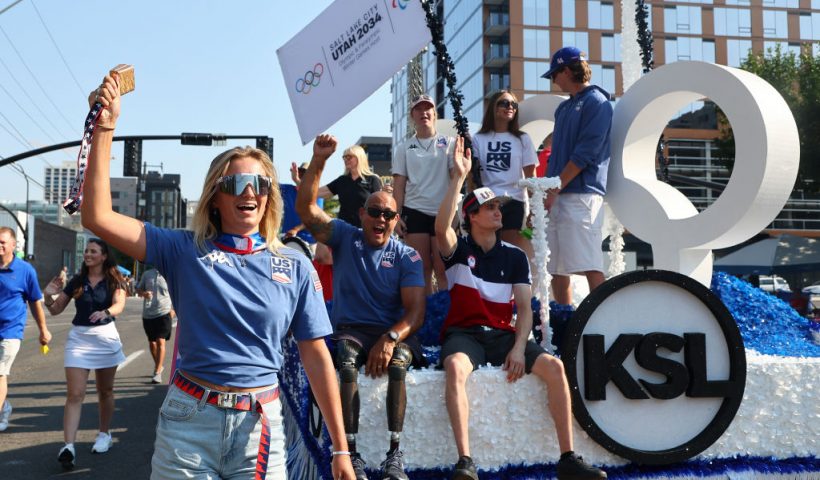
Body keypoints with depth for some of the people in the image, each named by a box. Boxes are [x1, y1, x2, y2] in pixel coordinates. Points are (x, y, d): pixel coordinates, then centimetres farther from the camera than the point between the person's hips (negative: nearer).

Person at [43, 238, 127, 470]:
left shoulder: (114, 280, -3)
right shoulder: (77, 281, 5)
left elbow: (119, 305, -20)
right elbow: (55, 310, 7)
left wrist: (105, 312, -41)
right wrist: (49, 295, -13)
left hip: (105, 338, -1)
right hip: (78, 338, 1)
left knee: (105, 391, 14)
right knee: (74, 394, -8)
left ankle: (104, 434, 32)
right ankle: (68, 446, -14)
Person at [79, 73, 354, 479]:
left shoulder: (296, 267, 0)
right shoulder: (185, 250, 0)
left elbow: (316, 356, 0)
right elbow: (97, 217, -9)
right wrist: (104, 128, -14)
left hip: (260, 426, 0)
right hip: (187, 420, 0)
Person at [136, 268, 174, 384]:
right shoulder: (147, 274, 4)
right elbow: (138, 290, 12)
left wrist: (172, 310, -5)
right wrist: (144, 293, -11)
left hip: (163, 313, -4)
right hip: (148, 314, 4)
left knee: (160, 342, -13)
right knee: (152, 342, 16)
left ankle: (157, 372, -10)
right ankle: (158, 366, 36)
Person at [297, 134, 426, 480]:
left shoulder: (407, 257, 2)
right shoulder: (345, 238, 6)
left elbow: (416, 310, -7)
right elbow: (306, 208, -8)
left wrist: (391, 338, -27)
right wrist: (318, 161, -20)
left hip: (394, 332, 0)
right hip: (350, 329, 0)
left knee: (399, 361, -34)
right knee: (346, 359, -34)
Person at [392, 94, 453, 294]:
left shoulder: (448, 144, 7)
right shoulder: (405, 148, 11)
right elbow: (399, 185, 8)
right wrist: (396, 215, 0)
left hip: (442, 212, -1)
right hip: (414, 211, 2)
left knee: (442, 269, -3)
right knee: (422, 269, 4)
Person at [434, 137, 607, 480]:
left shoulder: (515, 256, 10)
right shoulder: (458, 250, 4)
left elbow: (525, 308, 3)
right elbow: (441, 227, -21)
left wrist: (519, 348, -14)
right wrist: (459, 177, -25)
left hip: (504, 334, 3)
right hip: (464, 333, -2)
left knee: (554, 366, -22)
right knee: (455, 367, -37)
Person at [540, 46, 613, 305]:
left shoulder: (596, 102, -4)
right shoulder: (564, 107, 22)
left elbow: (585, 153, -13)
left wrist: (555, 189, -13)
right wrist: (547, 191, 14)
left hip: (581, 196, -9)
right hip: (556, 198, 9)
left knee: (590, 268, -11)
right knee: (557, 269, 9)